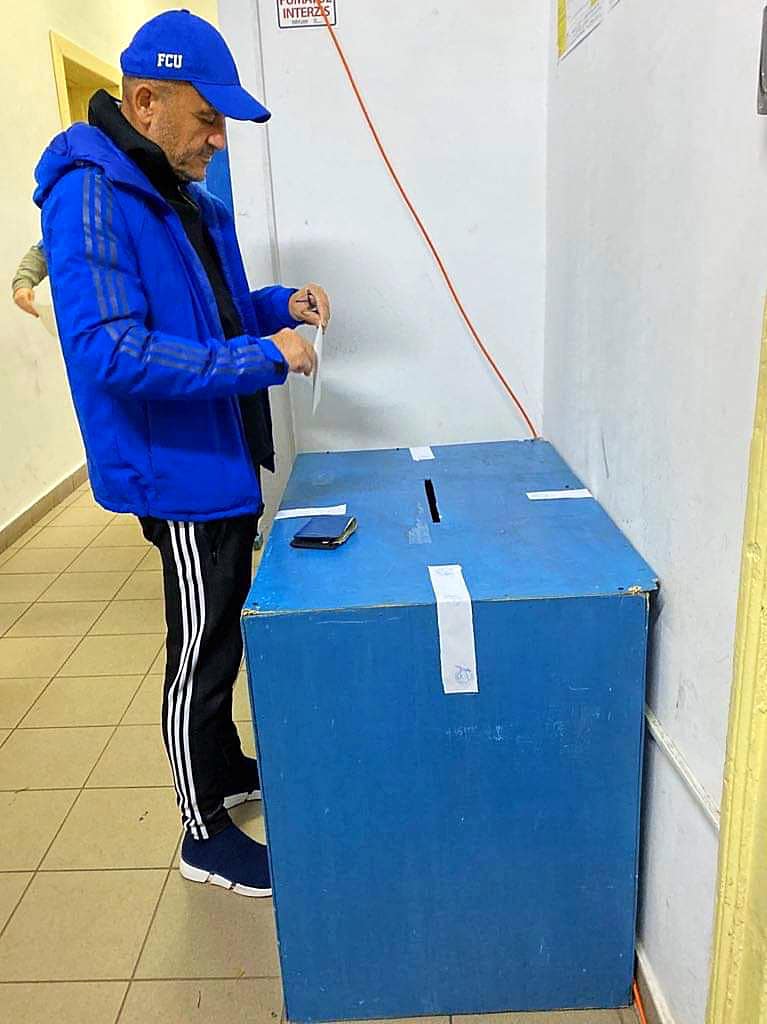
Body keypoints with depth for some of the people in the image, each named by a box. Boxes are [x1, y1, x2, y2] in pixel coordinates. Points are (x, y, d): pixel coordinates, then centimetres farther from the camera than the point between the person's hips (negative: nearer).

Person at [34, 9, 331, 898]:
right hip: (177, 470, -9)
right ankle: (206, 835, 24)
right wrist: (263, 357, -26)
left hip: (219, 459, 9)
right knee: (201, 653, 4)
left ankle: (228, 770, 42)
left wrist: (278, 304, 2)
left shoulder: (187, 199, 11)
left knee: (222, 637, 21)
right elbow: (112, 353, -27)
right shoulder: (90, 196, -17)